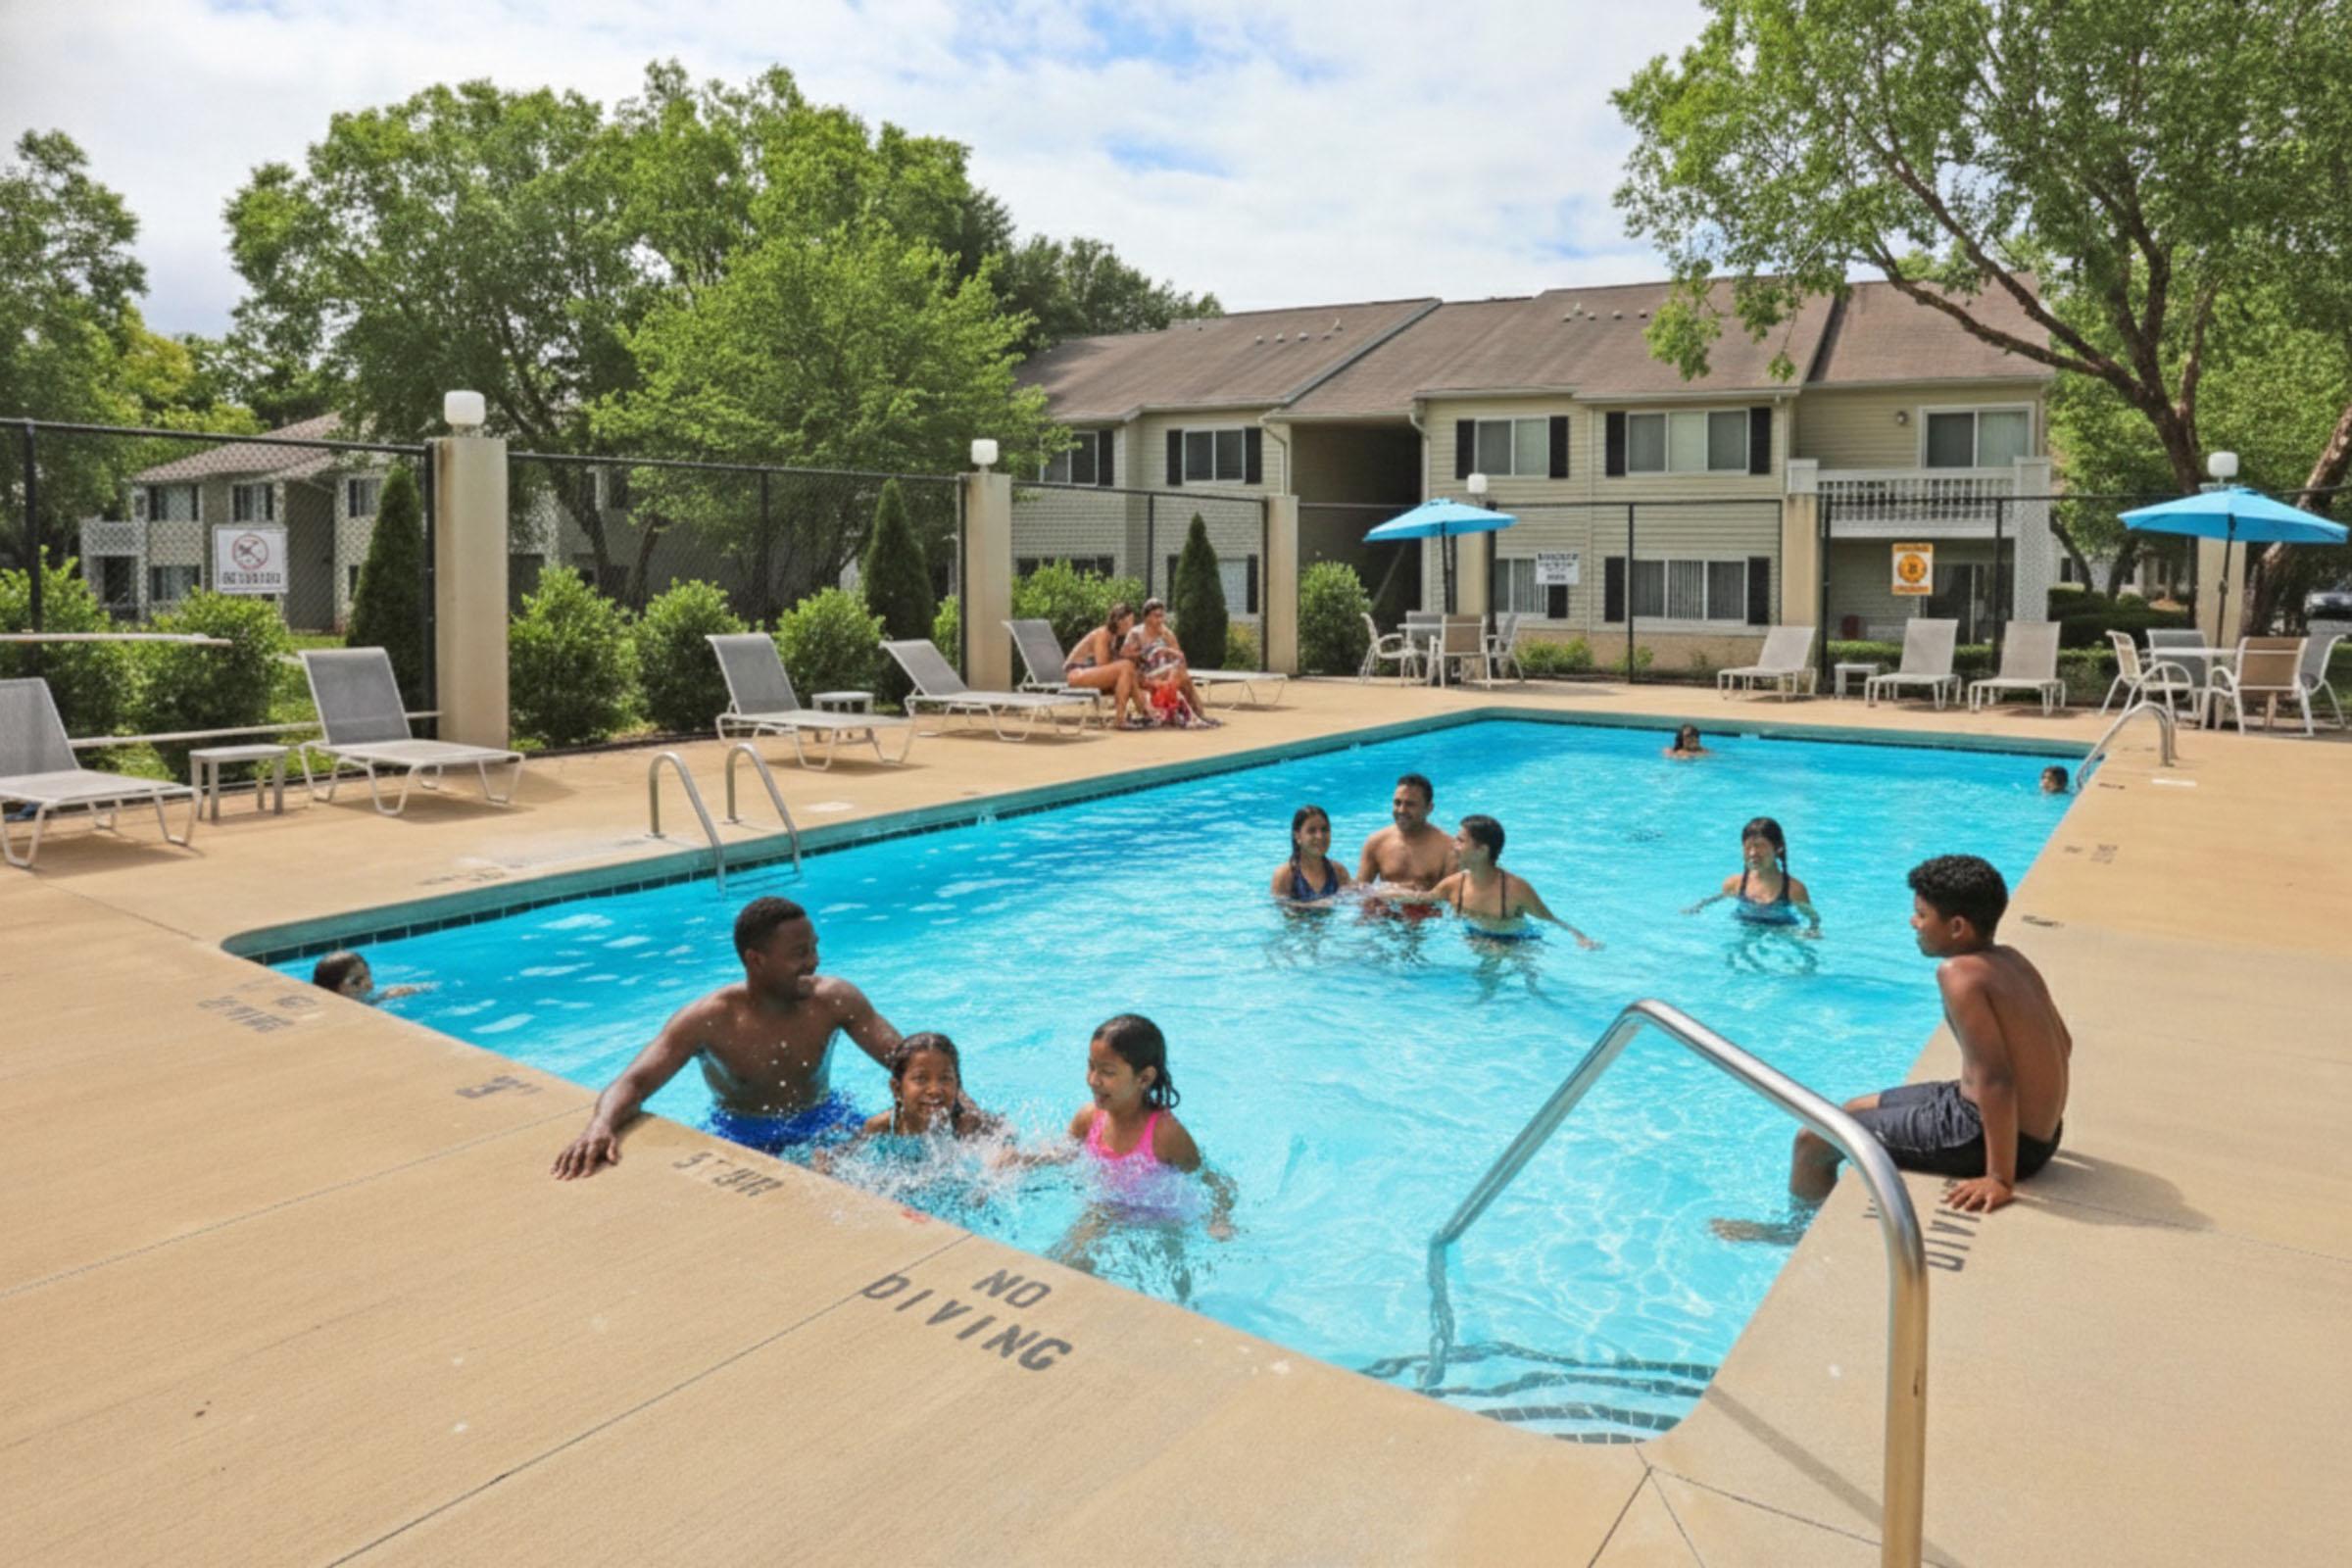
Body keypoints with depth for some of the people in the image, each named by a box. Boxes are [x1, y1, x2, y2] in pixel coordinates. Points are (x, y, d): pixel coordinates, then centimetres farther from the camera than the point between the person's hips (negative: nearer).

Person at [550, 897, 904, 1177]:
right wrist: (601, 1126, -46)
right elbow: (633, 1082, -23)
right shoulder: (709, 1020, -19)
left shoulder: (835, 999, -14)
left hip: (823, 1119, 1)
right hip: (740, 1131, -1)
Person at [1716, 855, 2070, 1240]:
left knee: (1814, 1140, 1)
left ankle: (1800, 1232, 26)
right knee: (1854, 1111, 25)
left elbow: (1995, 1077, -29)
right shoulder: (2010, 960, 2)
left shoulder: (1959, 972, -26)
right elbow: (2061, 1044, 12)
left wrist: (2001, 1179, -25)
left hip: (1984, 1134, -9)